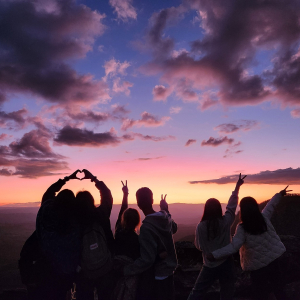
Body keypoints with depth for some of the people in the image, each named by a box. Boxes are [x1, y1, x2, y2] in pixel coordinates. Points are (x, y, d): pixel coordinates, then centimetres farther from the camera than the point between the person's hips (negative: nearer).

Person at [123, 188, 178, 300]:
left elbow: (147, 260, -30)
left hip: (154, 277, -7)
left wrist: (125, 270, -20)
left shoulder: (146, 227, -29)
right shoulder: (166, 218, -7)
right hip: (167, 272, 7)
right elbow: (174, 228, 17)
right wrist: (166, 211, 24)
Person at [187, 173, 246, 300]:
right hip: (226, 264, 1)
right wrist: (237, 186, 10)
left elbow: (198, 245, -3)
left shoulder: (201, 226, -15)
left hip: (209, 266, -1)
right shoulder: (225, 222, -12)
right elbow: (231, 206, 1)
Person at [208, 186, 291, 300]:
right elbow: (271, 205, 8)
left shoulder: (242, 228, -22)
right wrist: (280, 194, 27)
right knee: (278, 288, 21)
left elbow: (234, 246, -29)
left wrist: (215, 255, -31)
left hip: (257, 264, -4)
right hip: (272, 259, 4)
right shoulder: (264, 218, -9)